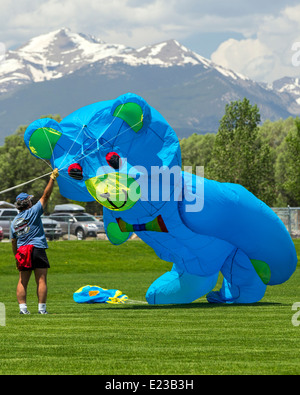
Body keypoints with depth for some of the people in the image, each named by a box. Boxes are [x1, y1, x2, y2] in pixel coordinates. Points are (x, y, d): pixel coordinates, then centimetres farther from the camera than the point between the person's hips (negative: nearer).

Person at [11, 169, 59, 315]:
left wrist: (17, 258, 21)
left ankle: (22, 307, -1)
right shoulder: (33, 212, -6)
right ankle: (41, 308, -5)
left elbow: (13, 242, 14)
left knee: (22, 281, 7)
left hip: (22, 252, 5)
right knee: (41, 281, -3)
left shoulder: (14, 221, 10)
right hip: (37, 250, -5)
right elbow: (45, 196, -5)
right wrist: (52, 178, 2)